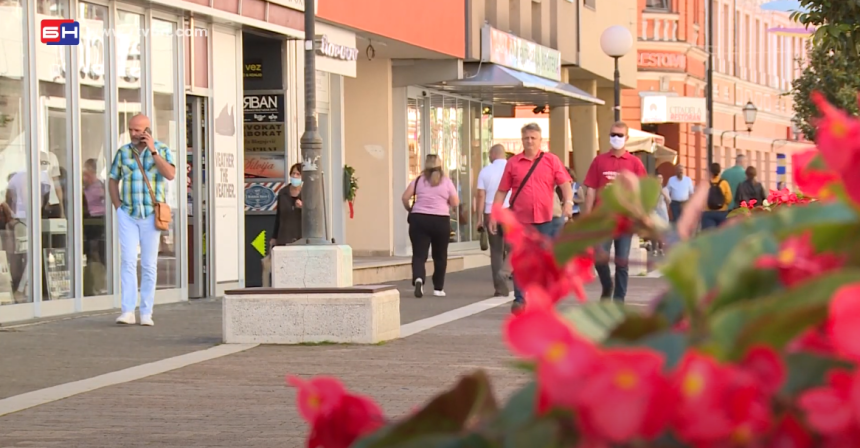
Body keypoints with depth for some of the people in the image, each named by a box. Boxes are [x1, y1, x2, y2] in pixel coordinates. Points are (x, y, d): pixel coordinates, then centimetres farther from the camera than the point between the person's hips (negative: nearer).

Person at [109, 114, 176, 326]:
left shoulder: (162, 150, 0)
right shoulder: (123, 152, 5)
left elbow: (170, 174, -16)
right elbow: (113, 181, 12)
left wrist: (153, 151, -19)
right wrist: (118, 207, 1)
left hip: (151, 215, -1)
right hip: (128, 215, 1)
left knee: (149, 265, 3)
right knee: (128, 261, -10)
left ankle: (146, 313, 7)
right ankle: (127, 311, -13)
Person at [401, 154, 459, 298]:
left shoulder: (419, 180, 4)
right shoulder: (446, 181, 2)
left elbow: (405, 197, -1)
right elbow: (455, 203, -1)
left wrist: (409, 209, 17)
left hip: (419, 220, 0)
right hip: (441, 220, 0)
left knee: (419, 254, -1)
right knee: (440, 256, 14)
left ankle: (418, 278, -28)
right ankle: (438, 288, 18)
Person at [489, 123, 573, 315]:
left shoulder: (552, 160, 5)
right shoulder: (513, 163, 6)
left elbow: (565, 183, -1)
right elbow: (501, 192, 8)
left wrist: (568, 202, -20)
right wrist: (493, 215, 2)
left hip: (544, 220, 0)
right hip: (519, 220, 0)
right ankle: (519, 299, 3)